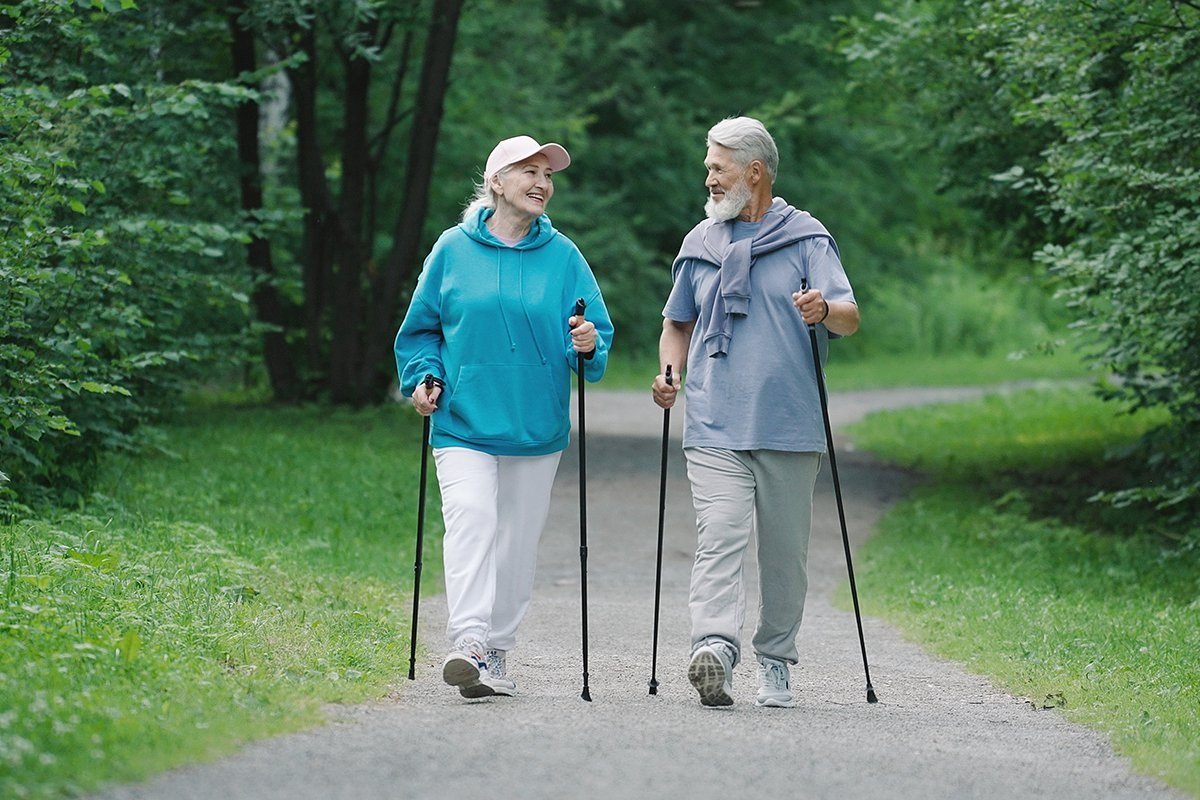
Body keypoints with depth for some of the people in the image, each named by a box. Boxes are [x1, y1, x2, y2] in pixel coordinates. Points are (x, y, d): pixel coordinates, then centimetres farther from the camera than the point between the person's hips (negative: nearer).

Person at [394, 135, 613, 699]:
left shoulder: (563, 255, 5)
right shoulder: (454, 249, 3)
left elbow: (597, 331, 6)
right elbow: (420, 327, 11)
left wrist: (588, 346, -16)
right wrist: (423, 378, -4)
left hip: (537, 426, 2)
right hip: (464, 421, -2)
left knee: (518, 537, 6)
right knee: (470, 519, -20)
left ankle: (496, 651, 16)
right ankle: (469, 643, -30)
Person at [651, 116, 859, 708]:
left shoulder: (806, 238, 4)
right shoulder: (700, 244, 15)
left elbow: (850, 318, -5)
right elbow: (677, 322, 28)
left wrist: (826, 310, -29)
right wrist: (669, 374, 8)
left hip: (789, 430, -1)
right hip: (715, 429, 1)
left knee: (785, 551, 5)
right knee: (719, 539, -16)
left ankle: (775, 661, 17)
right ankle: (714, 649, -30)